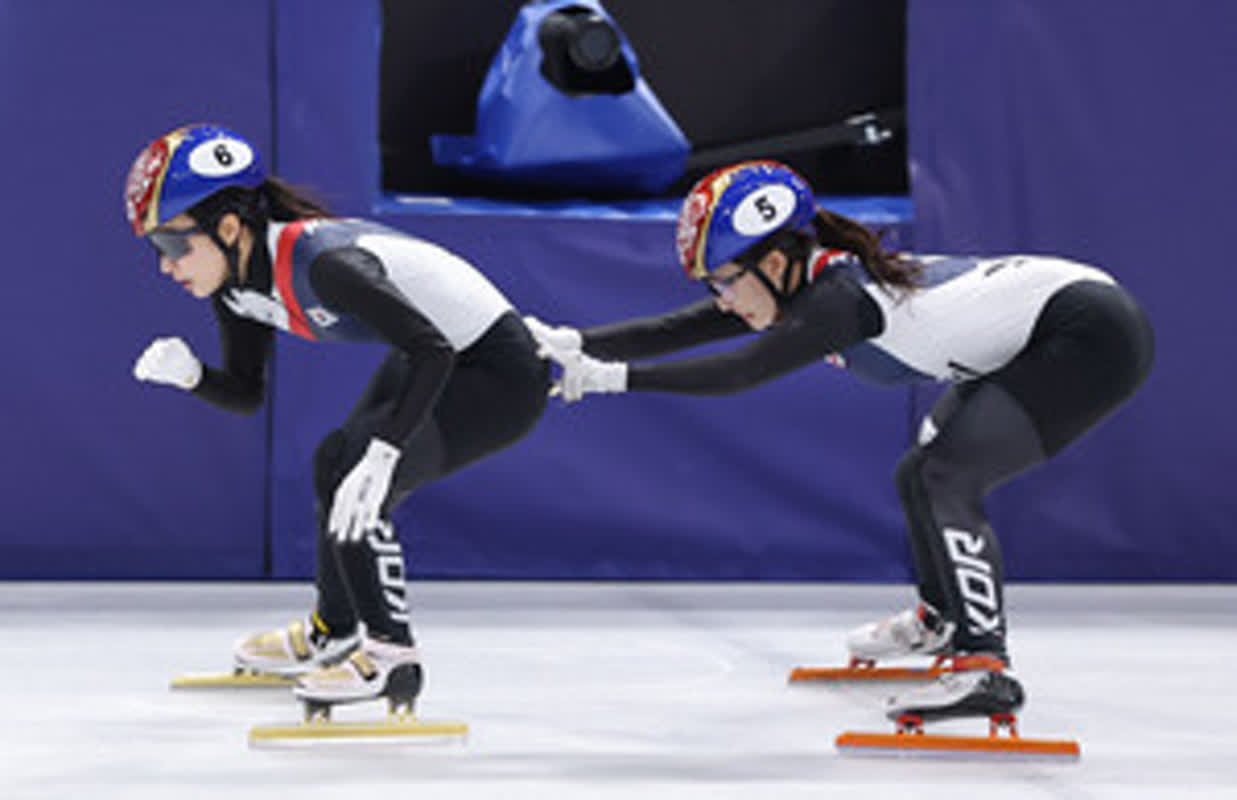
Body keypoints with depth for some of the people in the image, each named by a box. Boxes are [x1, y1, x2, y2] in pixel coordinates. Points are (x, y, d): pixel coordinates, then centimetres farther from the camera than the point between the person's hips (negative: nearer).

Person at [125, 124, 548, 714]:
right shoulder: (236, 285, -4)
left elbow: (432, 351, -36)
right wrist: (189, 375, -14)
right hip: (433, 357, 11)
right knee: (337, 464, 23)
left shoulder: (322, 262, -33)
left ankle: (390, 658, -9)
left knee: (354, 483, -20)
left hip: (499, 374, -11)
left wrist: (382, 453, -41)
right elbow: (246, 394, 6)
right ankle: (333, 631, 45)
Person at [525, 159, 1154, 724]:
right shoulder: (808, 282, 1)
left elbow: (737, 372, -31)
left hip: (1092, 338, -11)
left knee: (944, 480, -20)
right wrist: (573, 343, -9)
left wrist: (609, 376, -30)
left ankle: (986, 666, -23)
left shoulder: (842, 298, -25)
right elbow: (679, 330, -1)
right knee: (925, 472, 23)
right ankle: (942, 618, 46)